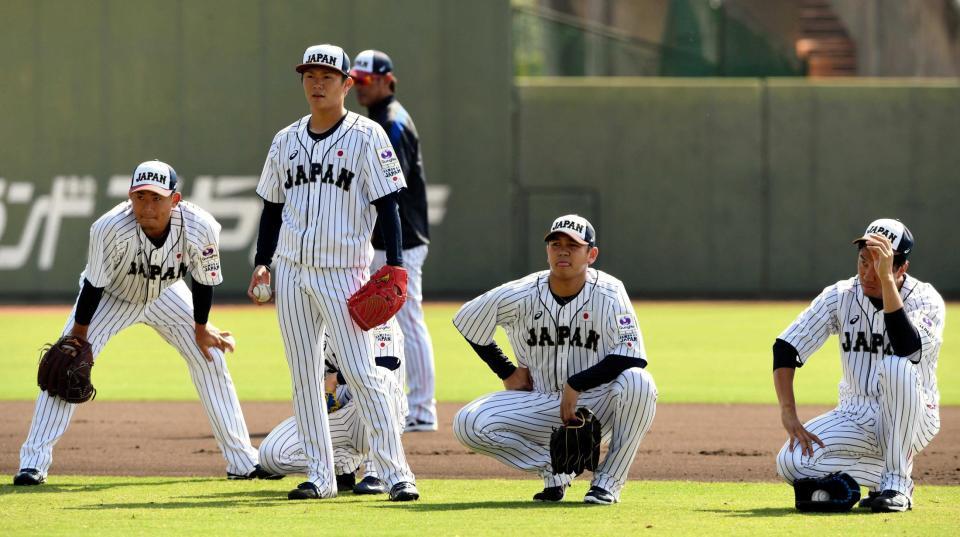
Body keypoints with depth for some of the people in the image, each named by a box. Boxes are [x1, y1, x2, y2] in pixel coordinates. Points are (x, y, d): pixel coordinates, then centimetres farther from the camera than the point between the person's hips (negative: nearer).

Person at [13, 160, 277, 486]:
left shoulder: (200, 228, -32)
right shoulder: (110, 229, -38)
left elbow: (204, 281, -13)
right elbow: (93, 286, -25)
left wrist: (201, 329, -3)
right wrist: (78, 337, -17)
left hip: (165, 296, 2)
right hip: (111, 297, -2)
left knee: (210, 357, -2)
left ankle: (242, 461, 10)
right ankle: (33, 463, -8)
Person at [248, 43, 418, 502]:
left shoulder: (366, 137, -4)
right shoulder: (286, 141, 11)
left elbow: (387, 205, -7)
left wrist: (394, 266, -16)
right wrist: (262, 262, 8)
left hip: (343, 271, -5)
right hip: (292, 271, 5)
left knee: (362, 373, -12)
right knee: (304, 377, 6)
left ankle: (395, 474, -11)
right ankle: (319, 476, 11)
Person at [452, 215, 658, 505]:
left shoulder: (609, 293, -13)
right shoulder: (521, 295, -8)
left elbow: (632, 356, -21)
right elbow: (467, 319, 7)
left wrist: (577, 384, -24)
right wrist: (507, 372, 5)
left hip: (597, 403, -2)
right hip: (543, 404, 2)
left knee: (637, 382, -36)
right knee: (468, 424, -20)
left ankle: (609, 480, -16)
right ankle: (554, 468, 3)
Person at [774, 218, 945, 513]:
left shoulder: (926, 299, -14)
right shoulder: (840, 296, -3)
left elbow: (906, 348, -35)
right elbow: (786, 348, -4)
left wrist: (886, 278, -37)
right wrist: (788, 414, -17)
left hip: (912, 419, -4)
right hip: (855, 418, 4)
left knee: (896, 366, -37)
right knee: (791, 461, -24)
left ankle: (896, 482, -22)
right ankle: (887, 475, 1)